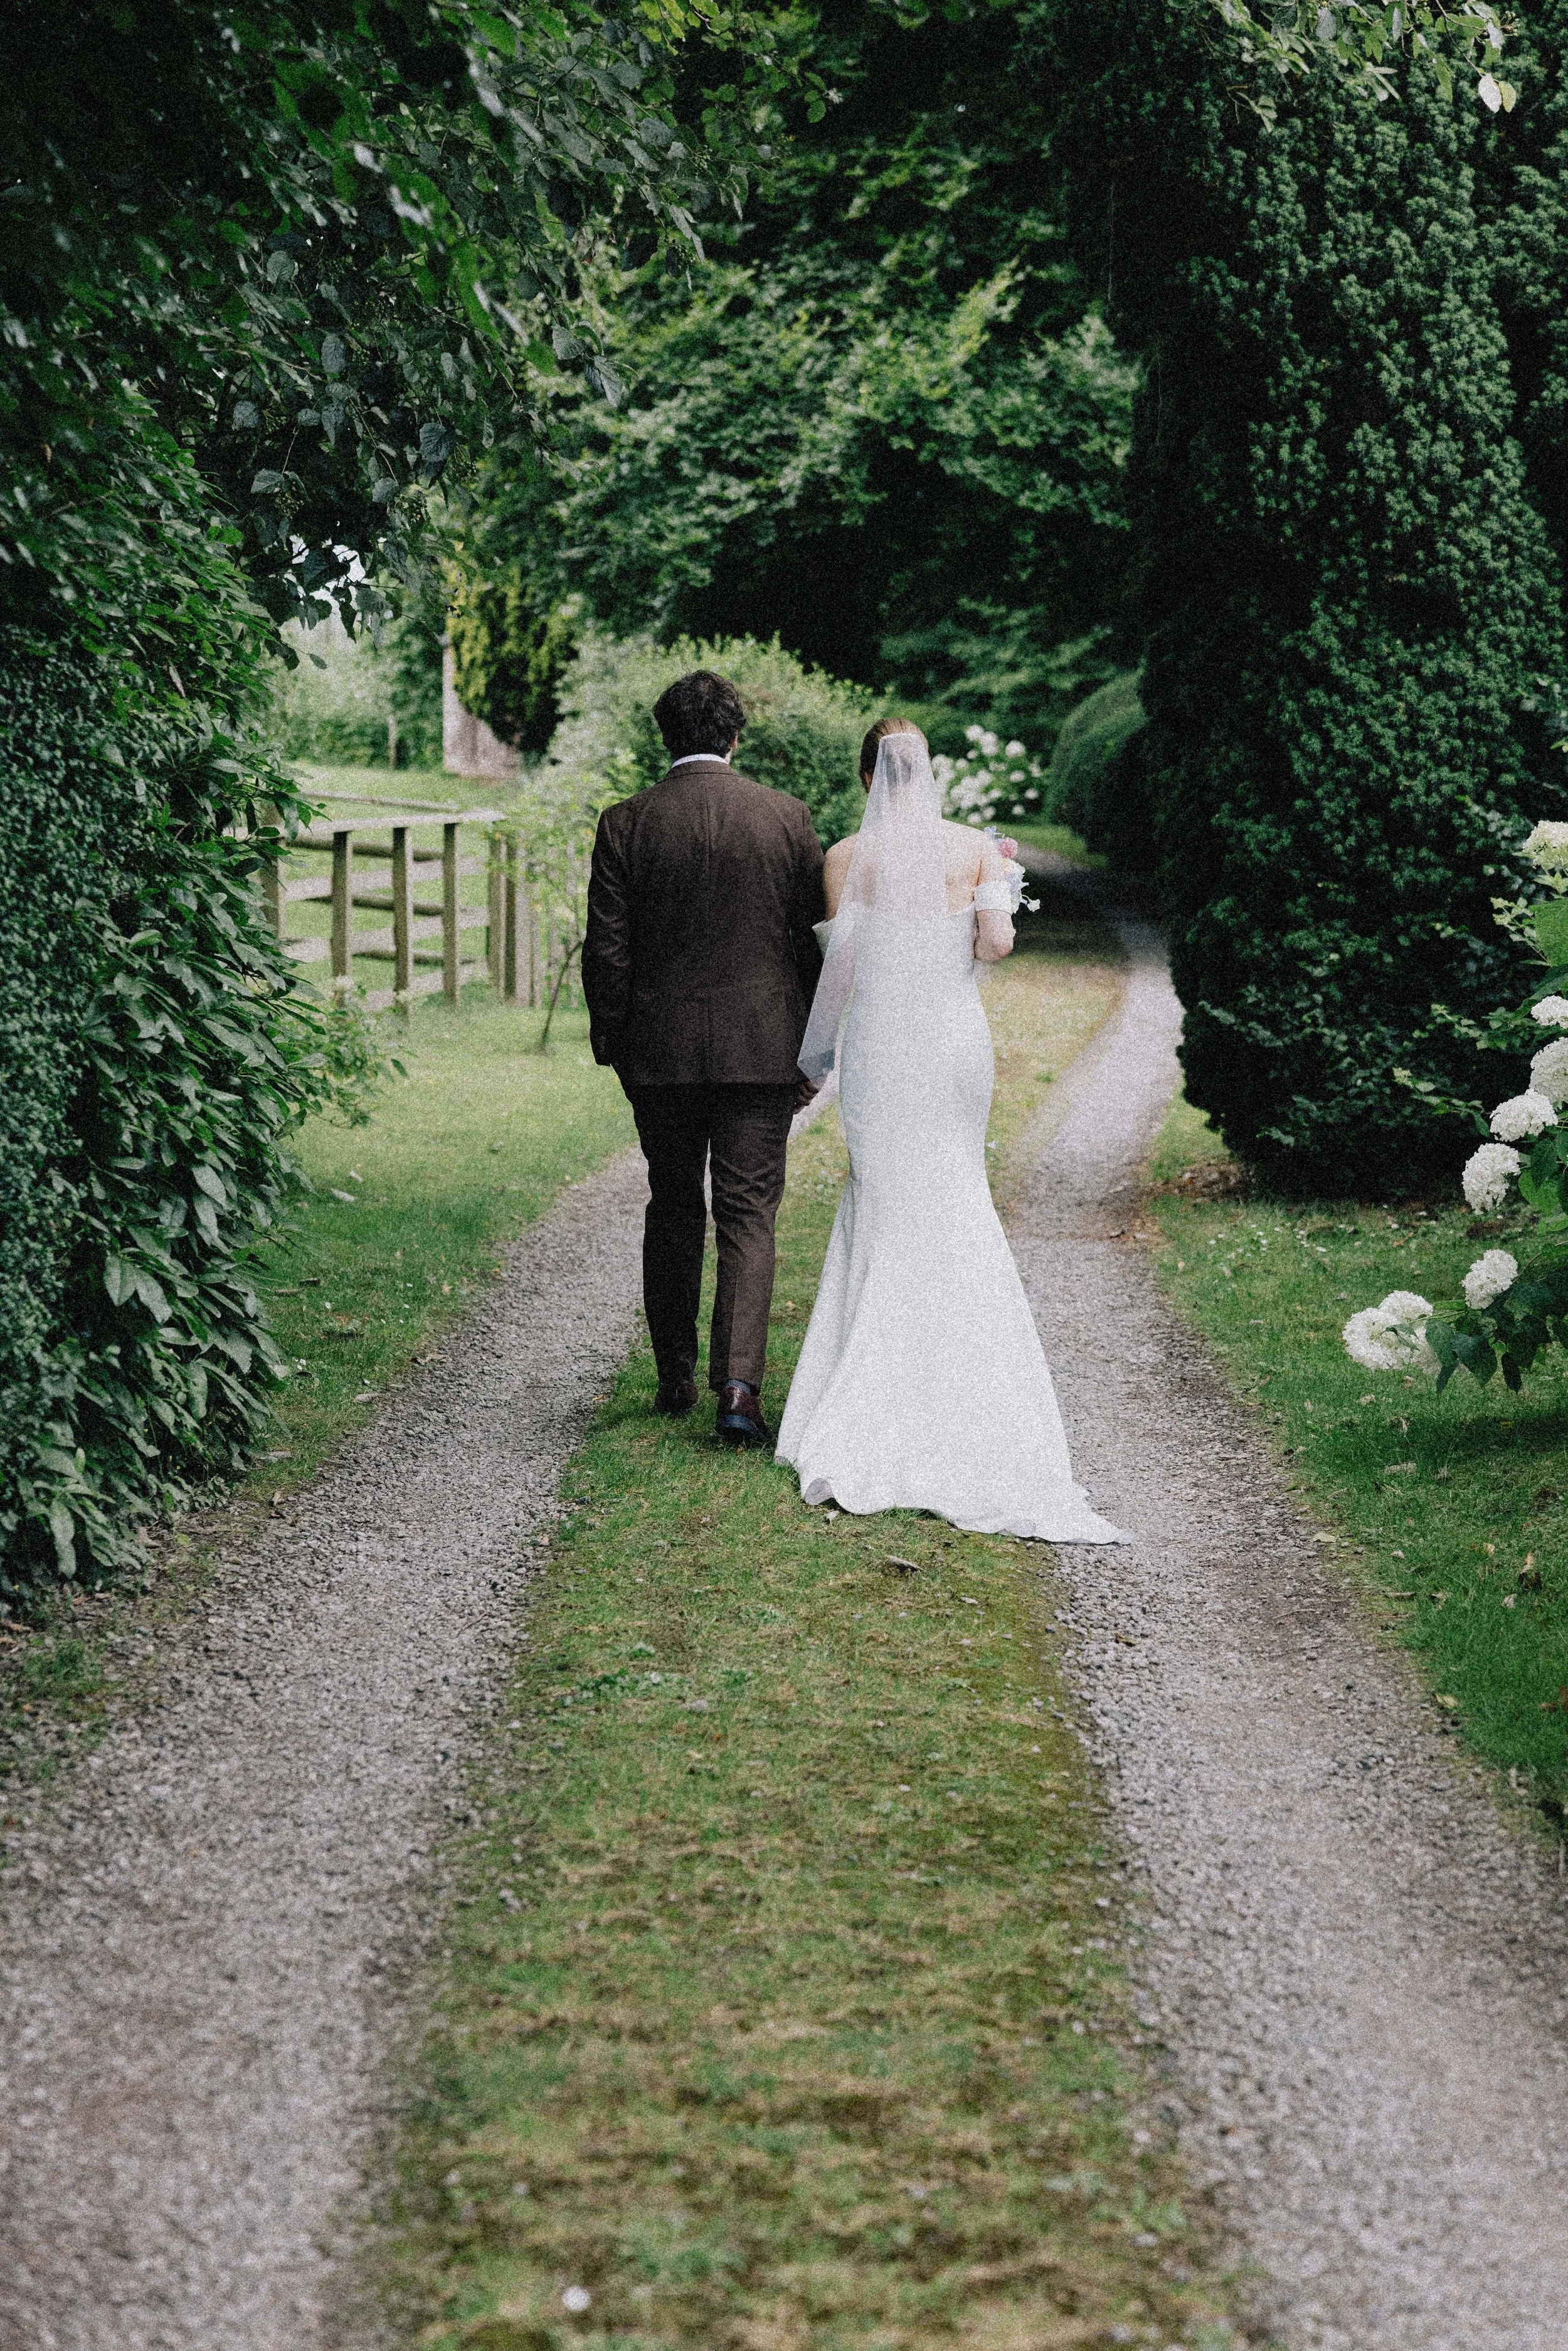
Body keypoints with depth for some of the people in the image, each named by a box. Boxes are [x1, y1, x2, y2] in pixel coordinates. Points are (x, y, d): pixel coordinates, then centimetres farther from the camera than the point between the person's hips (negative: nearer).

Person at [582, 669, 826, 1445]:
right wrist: (812, 1052, 11)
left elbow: (606, 951, -2)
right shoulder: (787, 818, -2)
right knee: (748, 1217, 1)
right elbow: (815, 941, 2)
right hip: (762, 1048, -1)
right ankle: (739, 1388, -12)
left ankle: (675, 1378, 23)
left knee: (673, 1209, 15)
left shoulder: (625, 824, -3)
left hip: (660, 1052, 1)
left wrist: (614, 1045, 9)